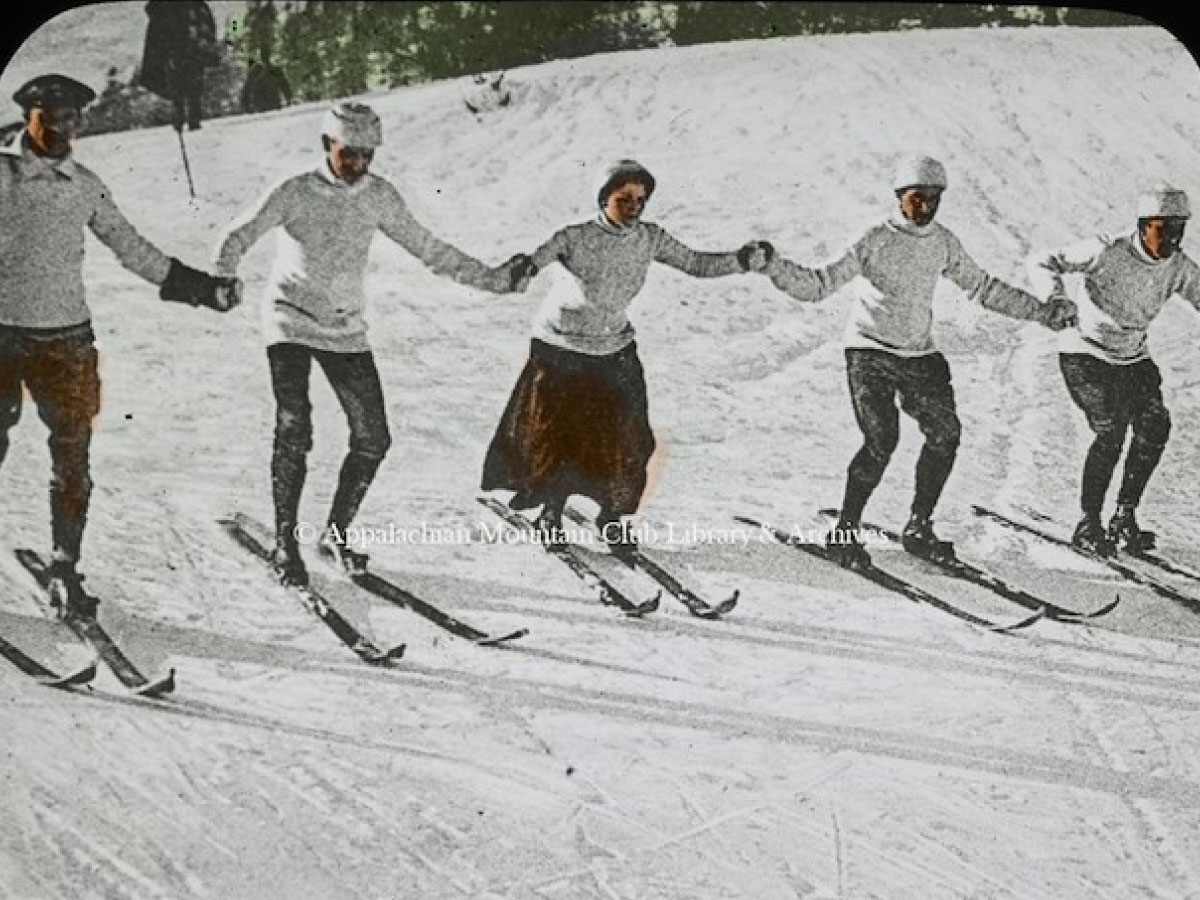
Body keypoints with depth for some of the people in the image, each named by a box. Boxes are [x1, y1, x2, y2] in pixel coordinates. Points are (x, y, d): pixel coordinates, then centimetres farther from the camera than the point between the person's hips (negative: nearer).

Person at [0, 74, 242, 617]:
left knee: (72, 462, 3)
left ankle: (65, 572, 13)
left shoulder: (86, 186, 9)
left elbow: (132, 250, 15)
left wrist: (202, 287, 14)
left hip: (67, 340, 3)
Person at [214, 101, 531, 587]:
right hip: (292, 321, -4)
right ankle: (285, 544, -1)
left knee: (373, 439, 0)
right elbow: (242, 234, -19)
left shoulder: (379, 196, 1)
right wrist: (221, 278, -41)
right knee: (294, 431, -15)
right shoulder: (295, 192, -10)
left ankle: (336, 533, 19)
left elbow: (426, 247, 8)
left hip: (346, 329, 4)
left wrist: (490, 278, 6)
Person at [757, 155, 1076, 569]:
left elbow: (982, 286, 18)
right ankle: (845, 532, -2)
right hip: (870, 352, -6)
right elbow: (818, 285, -15)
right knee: (881, 442, -17)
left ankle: (918, 528, 16)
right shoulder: (876, 241, -11)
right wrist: (773, 266, -31)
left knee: (945, 434, 0)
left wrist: (1041, 312, 20)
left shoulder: (944, 242, 5)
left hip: (921, 355, 6)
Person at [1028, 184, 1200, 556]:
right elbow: (1041, 264, -24)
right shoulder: (1108, 251, -22)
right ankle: (1089, 525, -7)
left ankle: (1124, 517, -1)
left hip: (1133, 358, 5)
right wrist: (1058, 298, -44)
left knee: (1155, 425, -15)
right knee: (1111, 431, -21)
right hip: (1085, 355, -5)